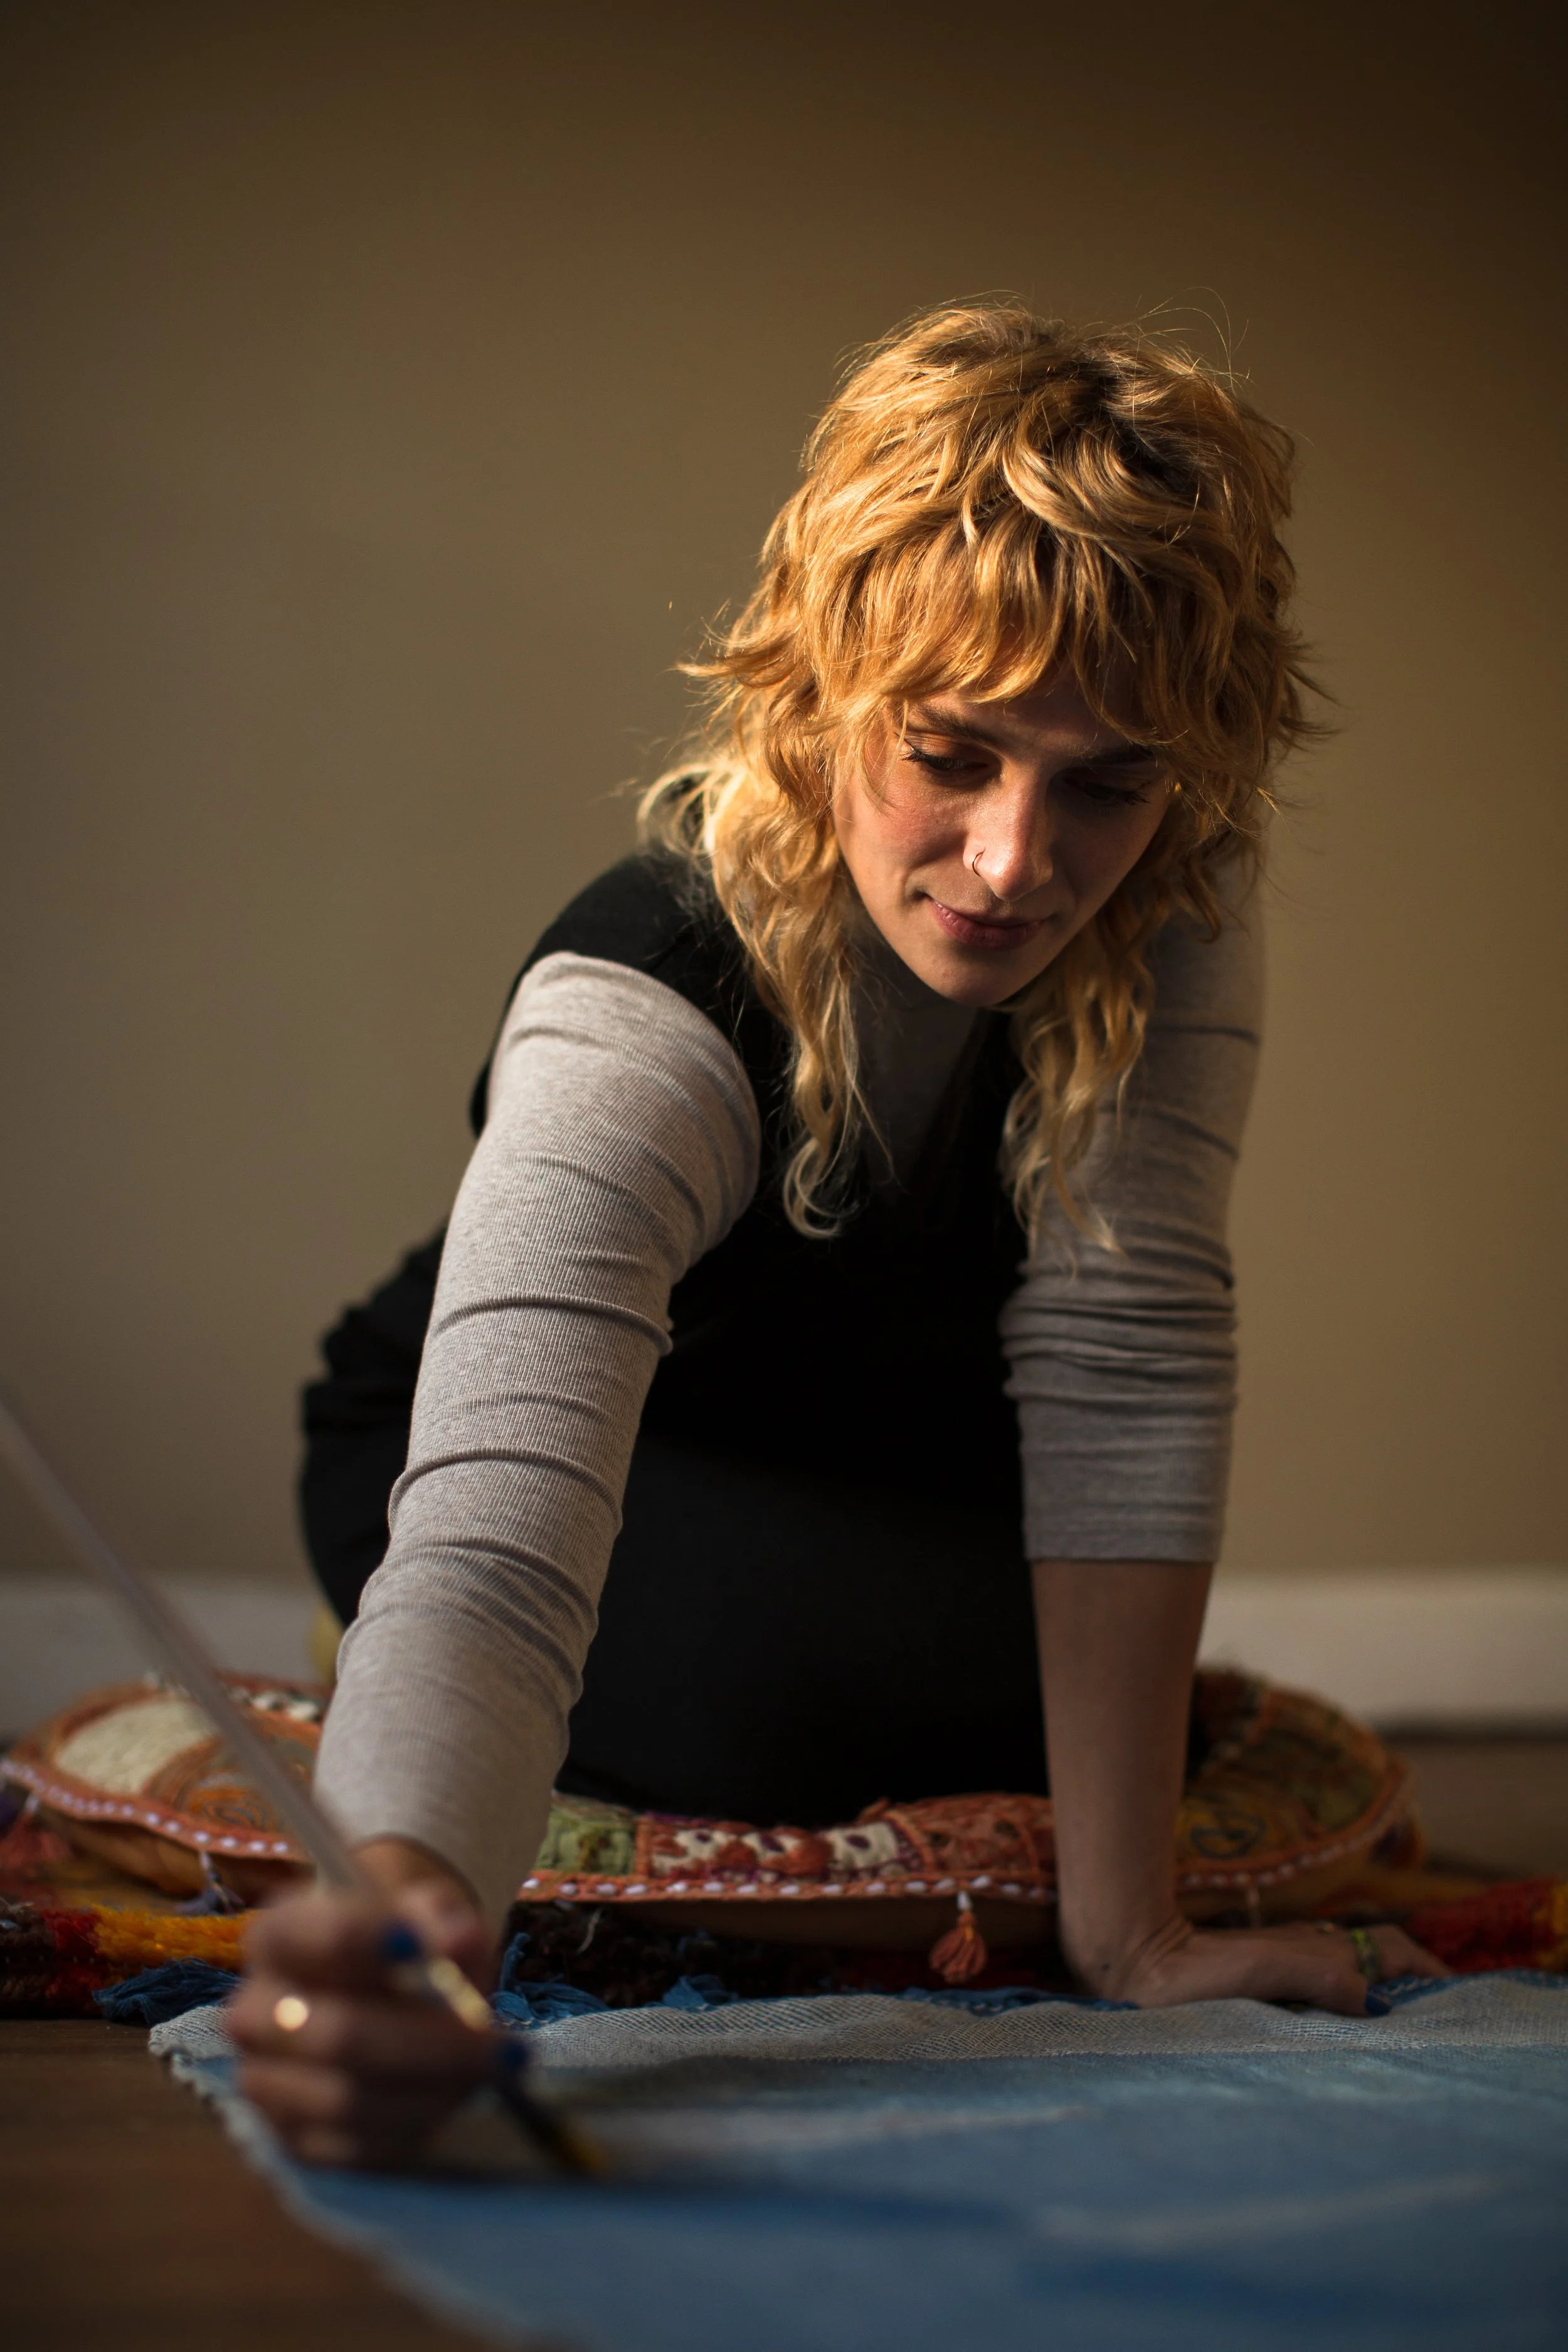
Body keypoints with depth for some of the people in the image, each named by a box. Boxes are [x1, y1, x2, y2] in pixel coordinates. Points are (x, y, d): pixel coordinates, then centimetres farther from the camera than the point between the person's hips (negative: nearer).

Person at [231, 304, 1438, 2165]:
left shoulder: (1170, 895, -27)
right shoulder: (643, 1016, -41)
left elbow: (1122, 1356, -31)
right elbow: (488, 1561, -55)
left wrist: (1126, 1932, -36)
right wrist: (394, 1922, -77)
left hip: (870, 1461, 5)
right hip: (488, 1447, -5)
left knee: (1115, 1708, -15)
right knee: (800, 1680, -31)